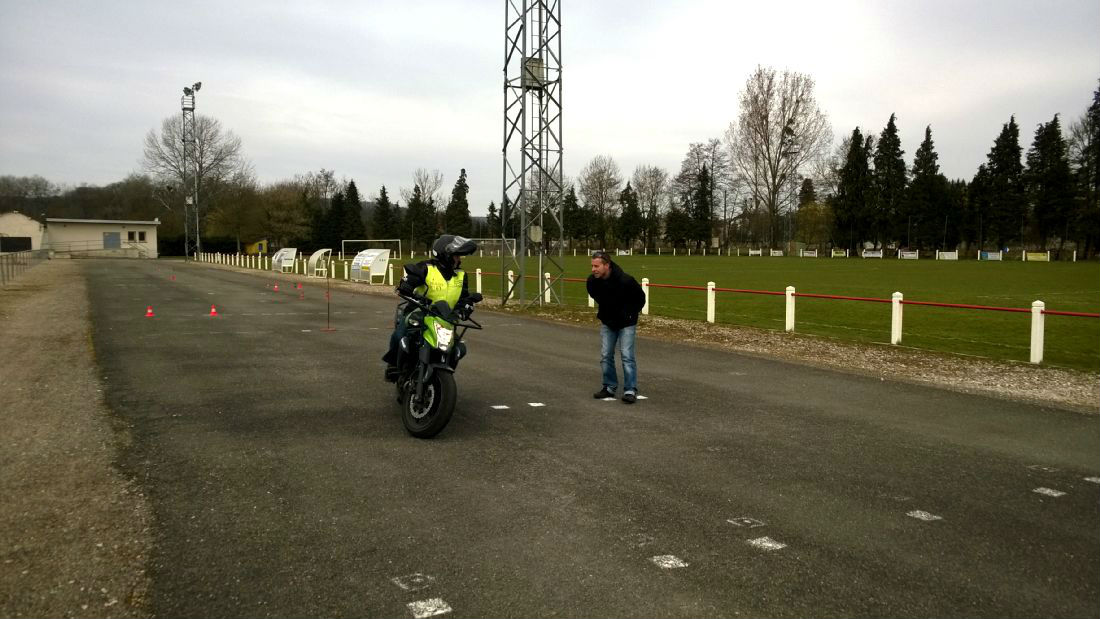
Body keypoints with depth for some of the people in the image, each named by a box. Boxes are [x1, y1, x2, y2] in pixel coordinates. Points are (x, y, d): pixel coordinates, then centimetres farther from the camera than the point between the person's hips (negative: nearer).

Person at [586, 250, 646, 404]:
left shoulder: (625, 281, -28)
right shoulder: (592, 281, -14)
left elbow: (641, 298, -9)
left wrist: (630, 315, -4)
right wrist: (603, 314, 12)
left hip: (626, 323, -5)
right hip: (607, 323, 5)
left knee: (627, 355, -9)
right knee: (605, 355, 6)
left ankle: (630, 390, -4)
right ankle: (609, 387, 19)